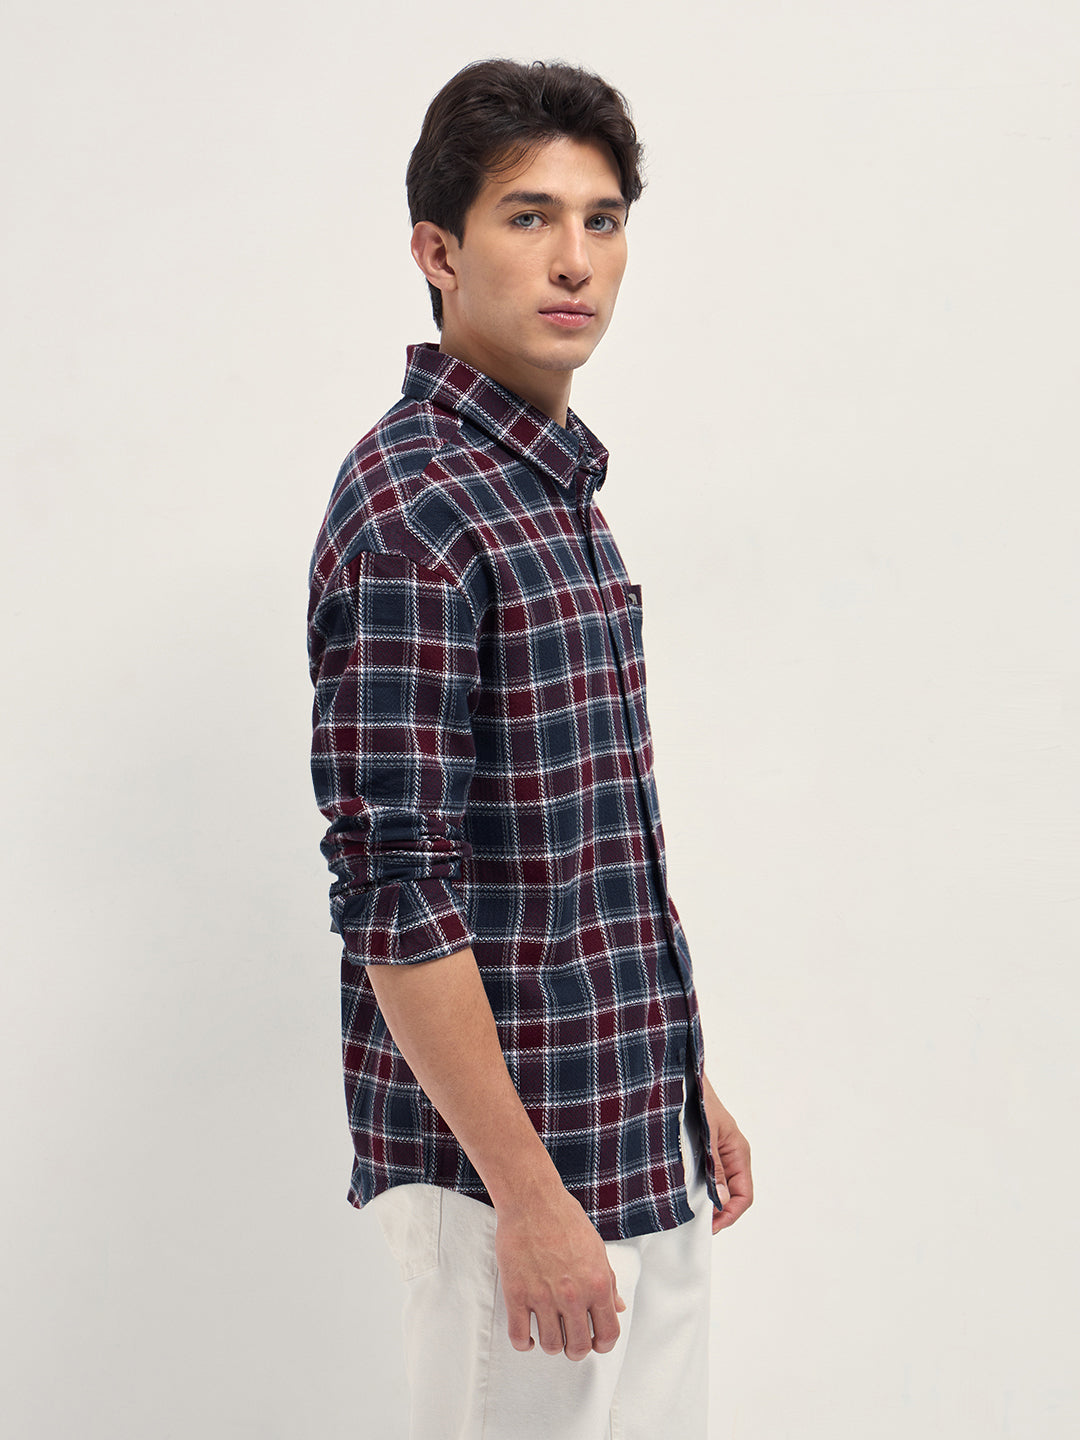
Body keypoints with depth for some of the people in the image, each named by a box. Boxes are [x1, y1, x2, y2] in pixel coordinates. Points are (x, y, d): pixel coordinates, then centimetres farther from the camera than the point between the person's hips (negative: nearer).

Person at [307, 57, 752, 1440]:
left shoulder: (562, 483, 11)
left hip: (640, 1145, 9)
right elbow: (394, 891, -22)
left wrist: (686, 1088, 17)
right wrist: (529, 1195, -21)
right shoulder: (408, 508, -18)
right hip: (507, 1149, -9)